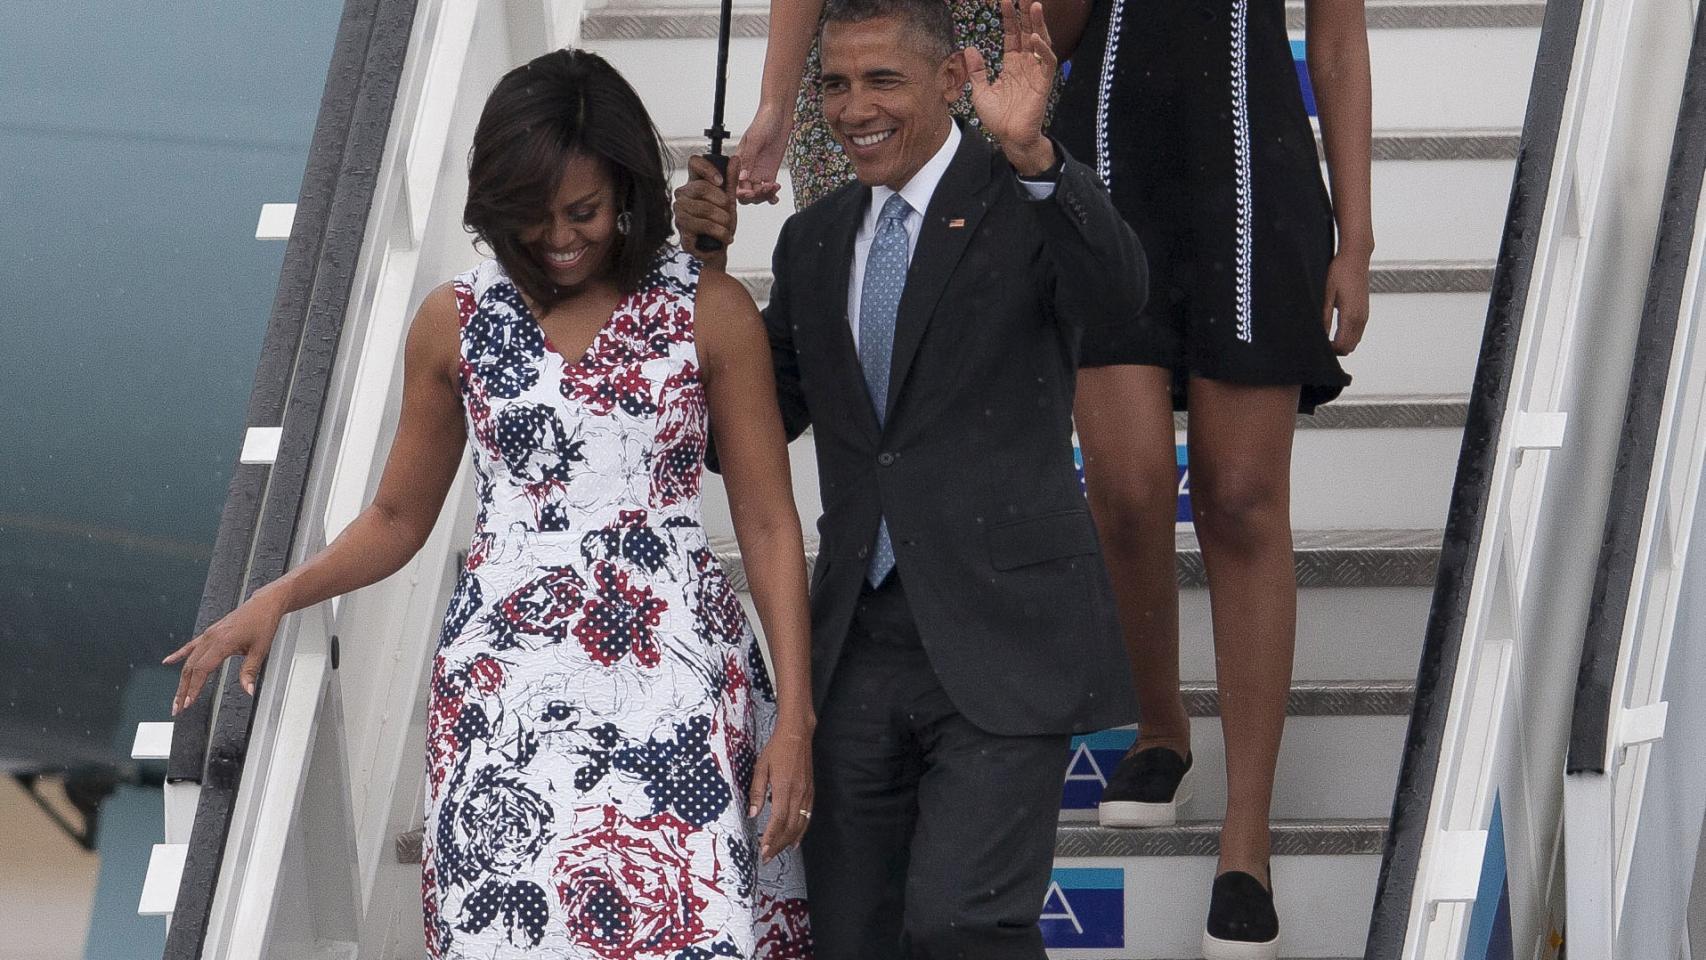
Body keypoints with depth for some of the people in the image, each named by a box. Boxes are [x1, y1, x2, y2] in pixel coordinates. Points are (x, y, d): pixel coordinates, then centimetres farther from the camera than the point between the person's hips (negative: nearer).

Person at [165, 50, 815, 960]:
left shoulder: (709, 311, 3)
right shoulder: (455, 322, 8)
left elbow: (767, 524, 4)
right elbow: (398, 518, 16)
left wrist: (795, 713, -4)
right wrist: (279, 597, -2)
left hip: (676, 687, -1)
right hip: (506, 690, 1)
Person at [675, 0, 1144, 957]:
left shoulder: (1029, 201, -3)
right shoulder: (816, 241, 14)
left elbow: (1116, 291, -25)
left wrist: (1033, 154, -41)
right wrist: (708, 266, 1)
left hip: (1002, 637, -6)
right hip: (860, 647, 6)